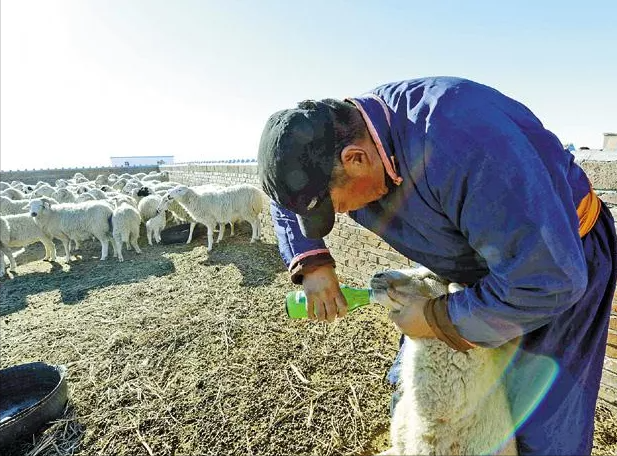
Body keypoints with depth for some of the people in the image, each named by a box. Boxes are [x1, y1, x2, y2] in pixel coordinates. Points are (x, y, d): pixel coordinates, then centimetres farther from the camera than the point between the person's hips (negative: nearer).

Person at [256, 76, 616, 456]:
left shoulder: (458, 143, -40)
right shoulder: (348, 131, -15)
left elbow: (547, 279, -36)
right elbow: (287, 192, 1)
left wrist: (437, 320, -25)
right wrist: (311, 263, -13)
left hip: (563, 263, -5)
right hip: (481, 257, 6)